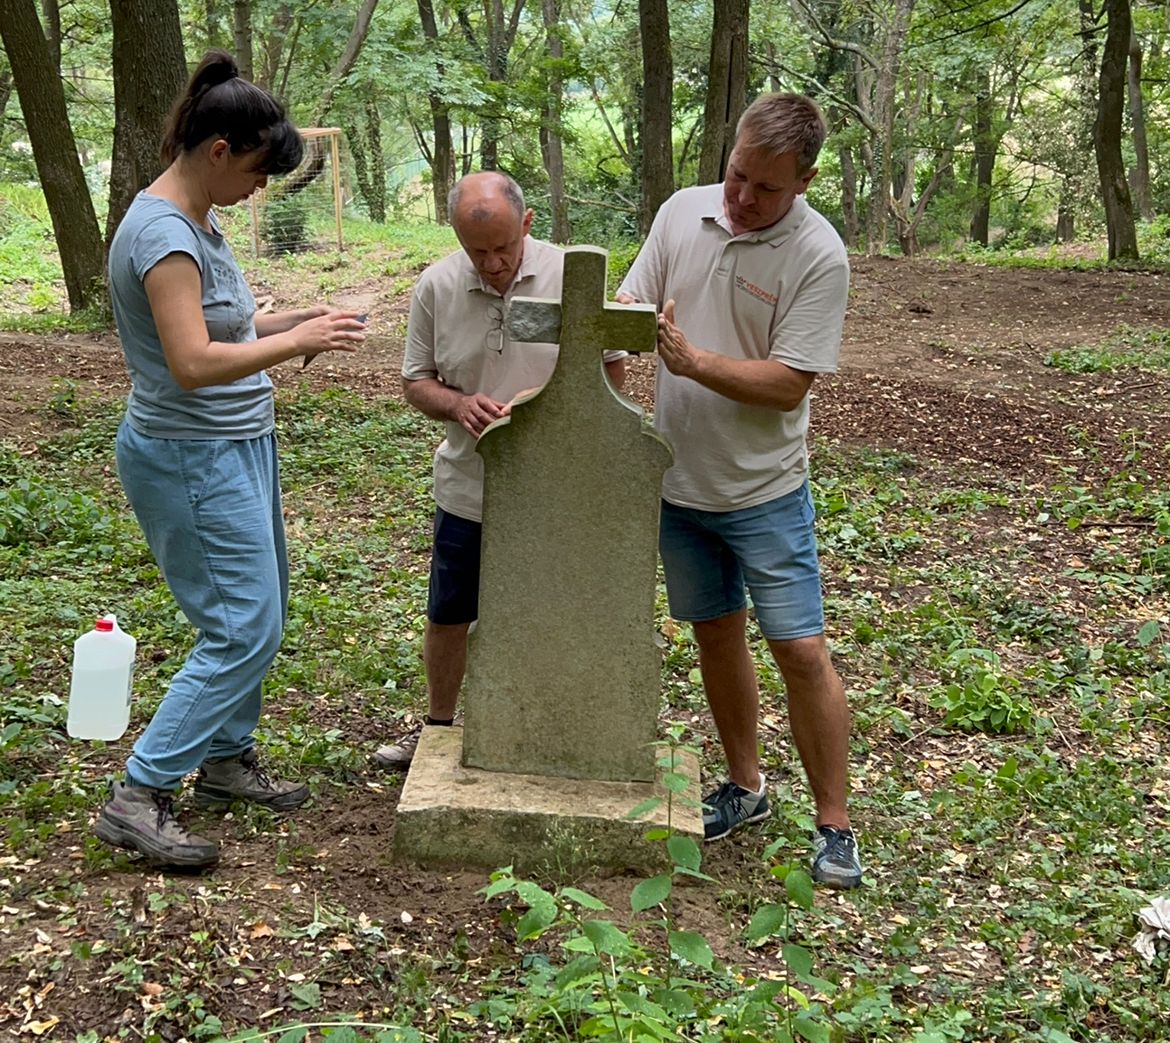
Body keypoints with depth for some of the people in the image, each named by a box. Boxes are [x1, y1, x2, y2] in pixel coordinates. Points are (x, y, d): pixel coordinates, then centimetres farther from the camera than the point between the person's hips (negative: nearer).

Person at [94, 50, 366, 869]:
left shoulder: (196, 223, 9)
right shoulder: (162, 234, -21)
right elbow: (193, 363, -29)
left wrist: (300, 320, 4)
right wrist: (300, 342, -24)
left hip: (237, 448, 10)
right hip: (193, 459, -10)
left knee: (260, 612, 16)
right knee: (244, 630, -9)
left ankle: (227, 758, 31)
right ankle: (139, 798, -2)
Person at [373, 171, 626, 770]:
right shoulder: (437, 286, -5)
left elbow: (613, 372, -3)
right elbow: (416, 382, 4)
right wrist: (458, 405, -18)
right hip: (467, 489, 3)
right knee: (448, 616, 18)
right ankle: (437, 726, 40)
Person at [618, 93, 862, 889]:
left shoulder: (819, 256, -16)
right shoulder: (682, 212, 0)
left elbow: (789, 383, -20)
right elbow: (628, 312, 5)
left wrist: (694, 361, -28)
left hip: (765, 491, -5)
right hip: (679, 480, 5)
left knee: (801, 648, -3)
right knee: (717, 635, 16)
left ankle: (834, 823, 11)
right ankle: (746, 786, 33)